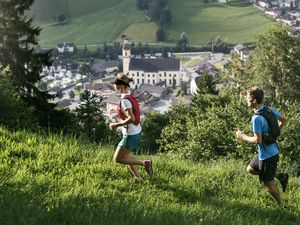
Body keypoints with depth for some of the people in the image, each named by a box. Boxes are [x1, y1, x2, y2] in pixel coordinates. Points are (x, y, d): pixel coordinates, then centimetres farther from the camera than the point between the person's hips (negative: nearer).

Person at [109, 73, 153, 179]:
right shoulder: (130, 94, 4)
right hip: (137, 132, 9)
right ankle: (137, 178, 27)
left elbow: (131, 119, -30)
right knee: (125, 157, 21)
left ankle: (144, 163, 0)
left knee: (117, 159, 4)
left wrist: (116, 125, -20)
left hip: (131, 135, -9)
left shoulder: (125, 100, -24)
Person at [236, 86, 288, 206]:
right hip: (273, 150, 9)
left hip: (267, 155, -9)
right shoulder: (270, 110, -1)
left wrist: (243, 136, -12)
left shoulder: (256, 118, -27)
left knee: (268, 182, 9)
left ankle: (281, 206, 24)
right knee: (250, 169, 23)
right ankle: (281, 176, 21)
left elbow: (258, 140, -27)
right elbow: (283, 120, 13)